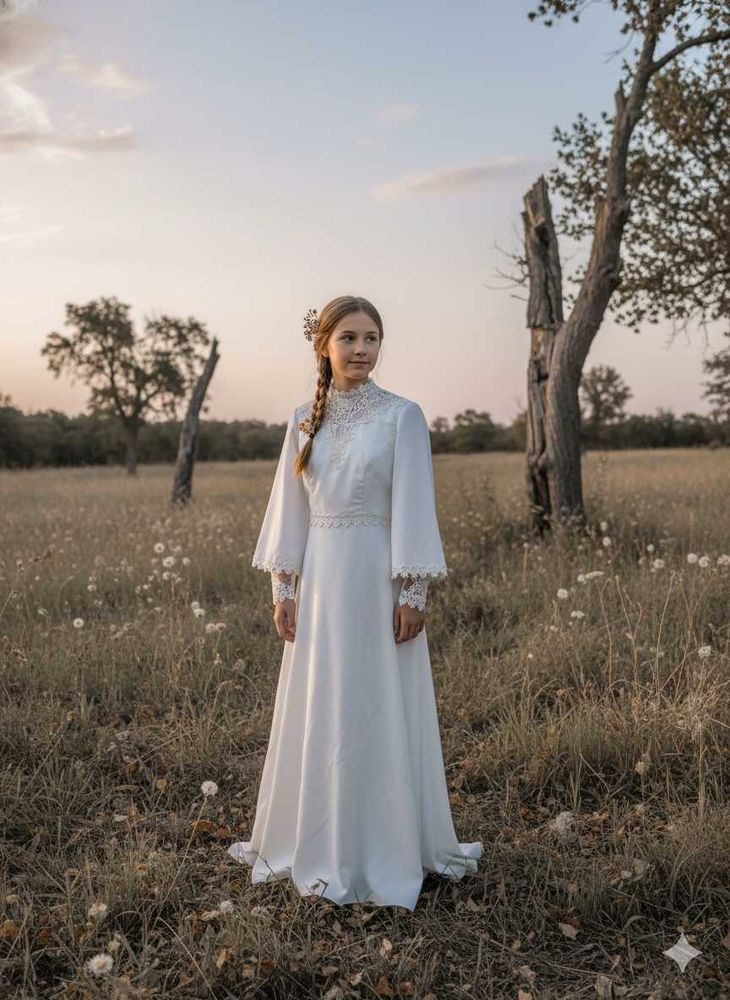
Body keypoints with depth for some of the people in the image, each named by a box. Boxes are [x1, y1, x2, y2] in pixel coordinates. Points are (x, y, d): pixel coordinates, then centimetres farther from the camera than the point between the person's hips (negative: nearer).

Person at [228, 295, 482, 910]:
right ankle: (318, 841, 32)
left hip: (377, 577, -4)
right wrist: (284, 588, 7)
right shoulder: (305, 420, 8)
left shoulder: (402, 416, -4)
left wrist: (413, 593, -11)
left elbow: (413, 507, -8)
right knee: (317, 714, 13)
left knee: (381, 713, 5)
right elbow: (290, 507, 10)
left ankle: (385, 848, 22)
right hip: (319, 578, 4)